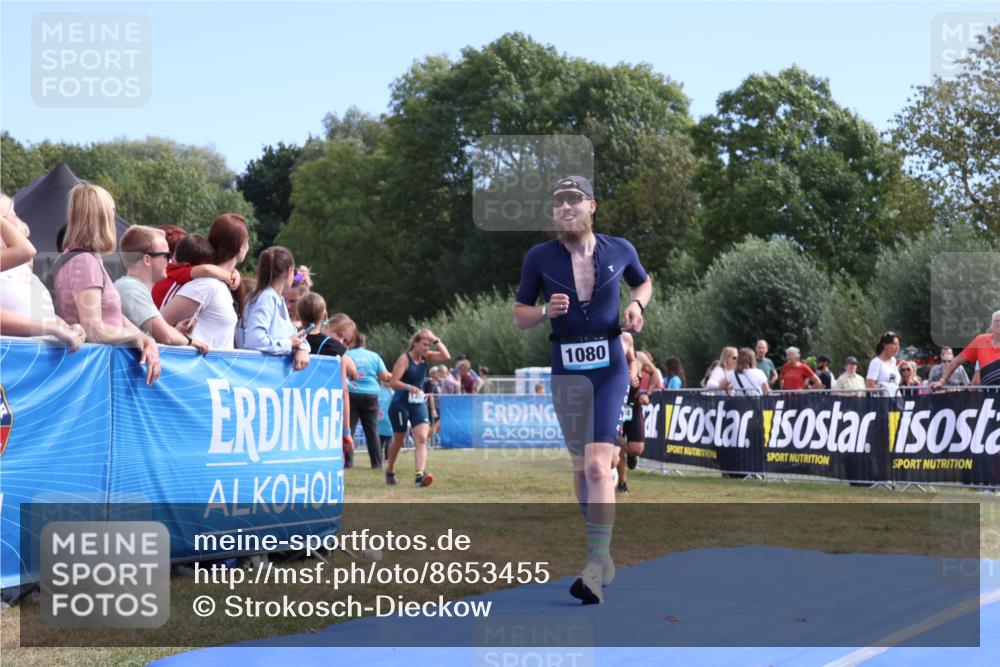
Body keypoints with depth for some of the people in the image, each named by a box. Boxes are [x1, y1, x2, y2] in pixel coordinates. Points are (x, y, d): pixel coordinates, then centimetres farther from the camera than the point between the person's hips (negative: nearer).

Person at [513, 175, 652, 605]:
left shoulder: (619, 250, 2)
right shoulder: (539, 257, 0)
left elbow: (644, 282, 22)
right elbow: (520, 318, 7)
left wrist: (636, 305, 1)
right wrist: (547, 311, -14)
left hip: (610, 365, -2)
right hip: (566, 369, 2)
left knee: (598, 464, -16)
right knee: (581, 467, 11)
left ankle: (595, 570, -20)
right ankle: (603, 554, 28)